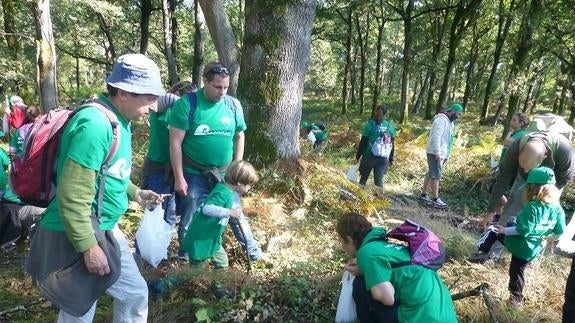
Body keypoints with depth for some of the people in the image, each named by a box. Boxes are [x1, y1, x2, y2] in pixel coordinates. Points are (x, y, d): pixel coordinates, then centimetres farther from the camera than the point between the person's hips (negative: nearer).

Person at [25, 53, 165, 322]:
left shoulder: (116, 120, 7)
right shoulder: (96, 124, -25)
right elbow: (72, 195, -29)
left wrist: (135, 193, 11)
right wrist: (89, 247, -25)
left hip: (105, 230, 10)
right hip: (75, 238, -9)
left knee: (135, 293, 19)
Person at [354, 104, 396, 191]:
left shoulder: (370, 124, -9)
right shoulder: (390, 126, 3)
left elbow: (363, 142, -8)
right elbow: (392, 145, 8)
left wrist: (358, 156, -1)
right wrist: (391, 159, 18)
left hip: (369, 156, -3)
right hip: (383, 158, 3)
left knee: (363, 177, 12)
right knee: (379, 179, 7)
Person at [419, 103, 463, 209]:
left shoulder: (450, 122, 18)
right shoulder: (441, 119, -13)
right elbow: (436, 136, -22)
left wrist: (446, 155, 18)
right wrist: (437, 153, -25)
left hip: (441, 154, 10)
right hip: (435, 153, -10)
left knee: (431, 174, 12)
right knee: (436, 175, -8)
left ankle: (424, 195, 17)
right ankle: (435, 199, -6)